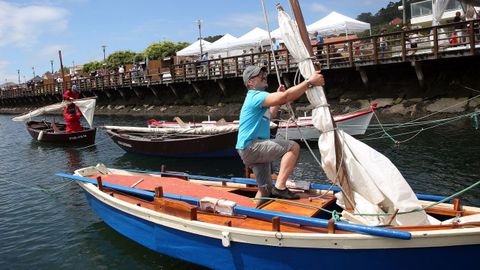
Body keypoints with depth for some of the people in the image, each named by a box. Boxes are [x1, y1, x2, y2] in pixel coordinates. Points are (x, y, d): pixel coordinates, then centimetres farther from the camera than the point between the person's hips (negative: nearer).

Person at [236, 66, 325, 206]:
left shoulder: (255, 97, 22)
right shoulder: (256, 96, -12)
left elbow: (271, 115, 35)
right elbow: (286, 96, -27)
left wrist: (278, 95, 23)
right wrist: (309, 82, -25)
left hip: (250, 150, 10)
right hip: (251, 147, -10)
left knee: (265, 190, 14)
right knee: (293, 147, -18)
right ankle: (280, 187, -21)